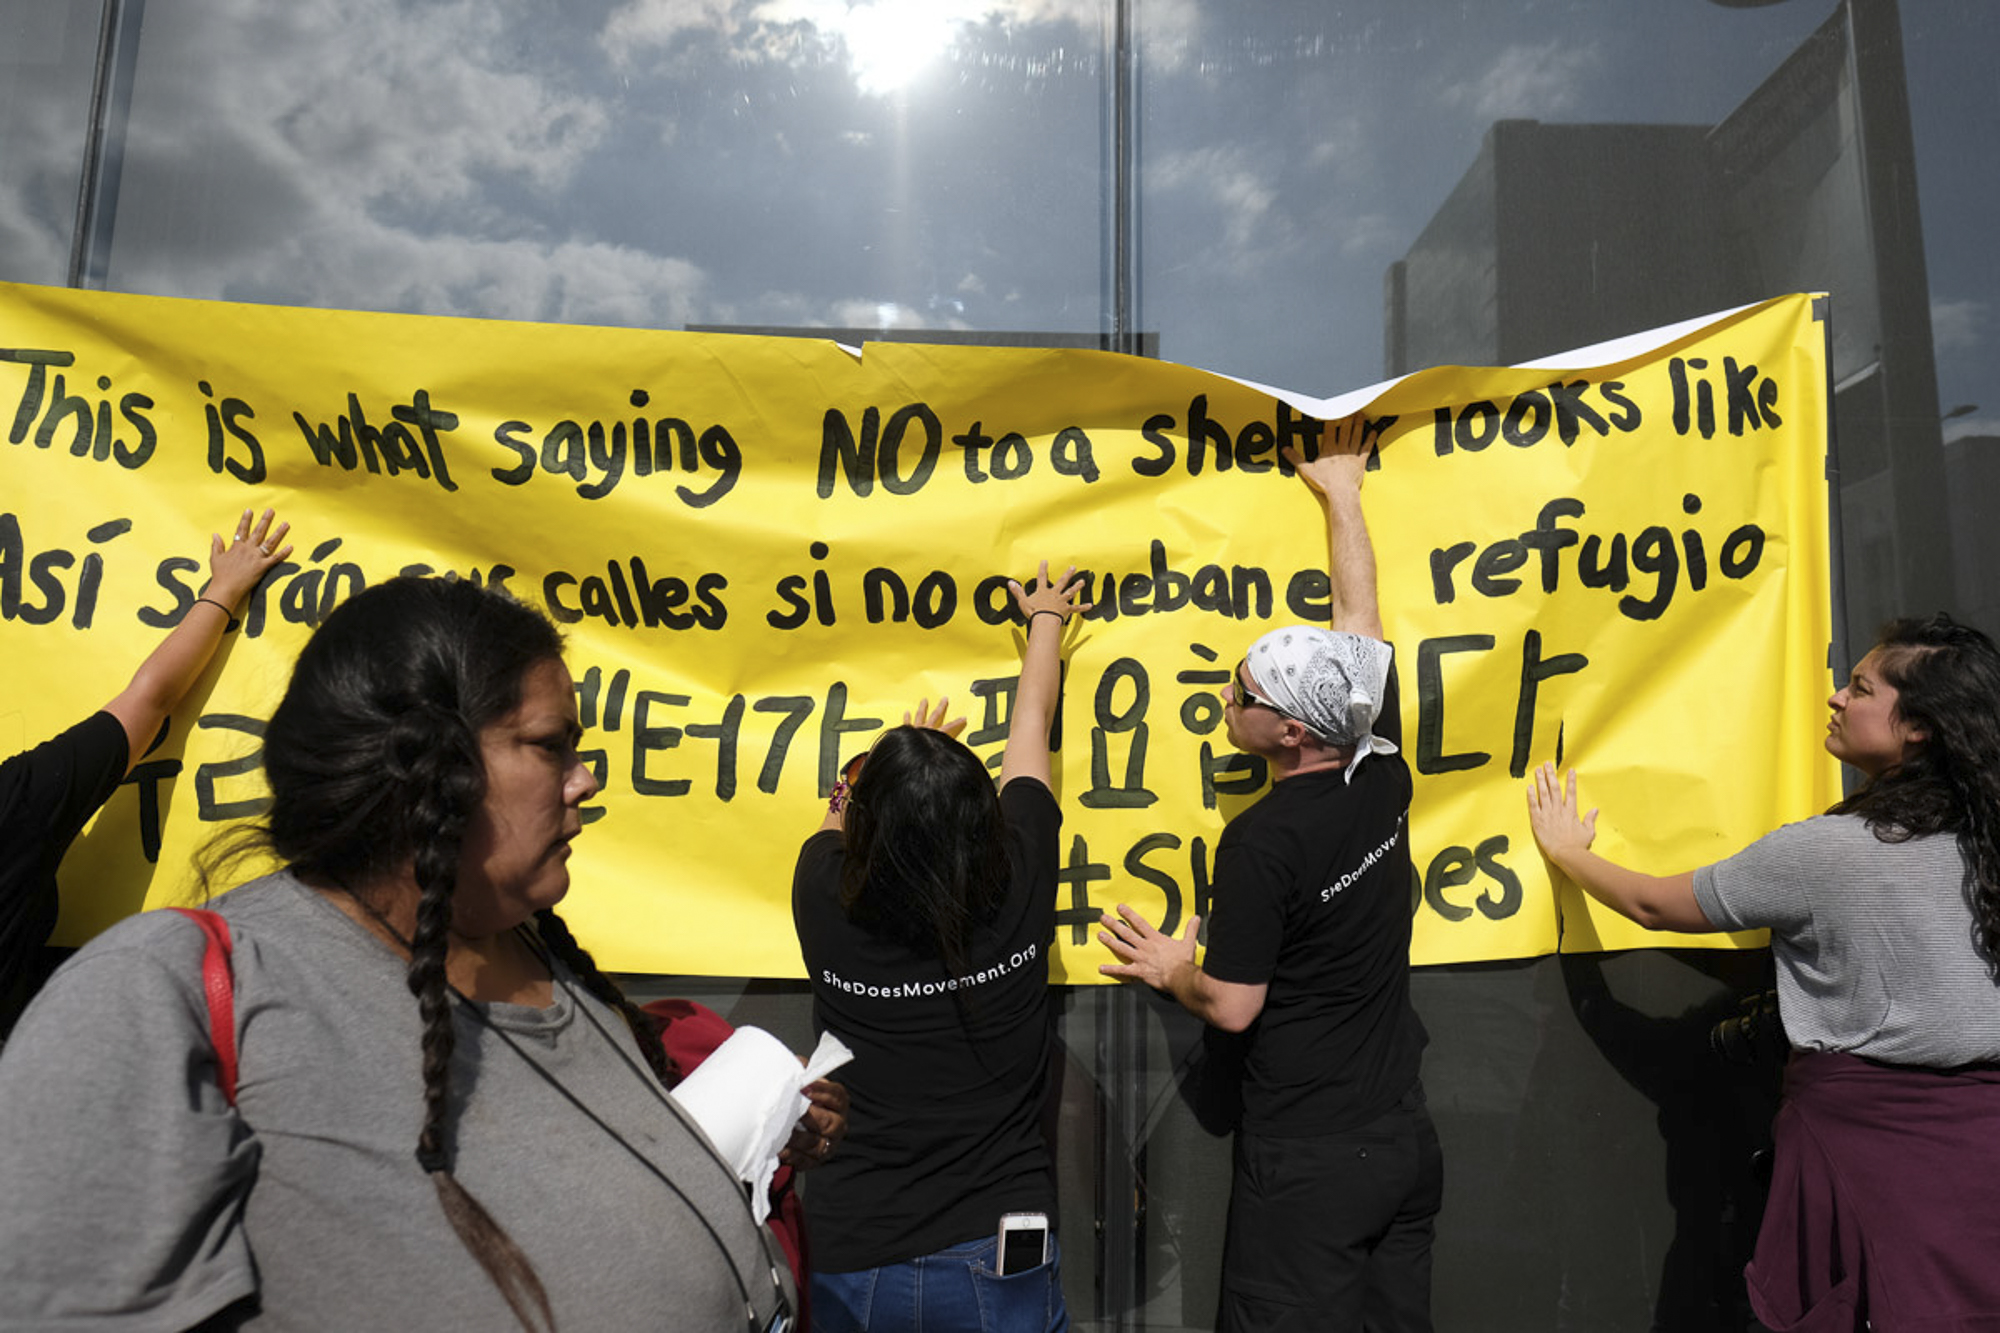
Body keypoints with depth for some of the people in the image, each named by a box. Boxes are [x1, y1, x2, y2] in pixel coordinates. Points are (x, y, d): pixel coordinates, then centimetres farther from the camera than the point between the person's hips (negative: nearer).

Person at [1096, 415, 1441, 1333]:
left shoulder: (1262, 841, -24)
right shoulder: (1380, 771, -6)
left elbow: (1232, 1007, -16)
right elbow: (1359, 618, 7)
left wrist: (1171, 972, 5)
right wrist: (1341, 494, 19)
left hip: (1307, 1161, -7)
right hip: (1404, 1142, 7)